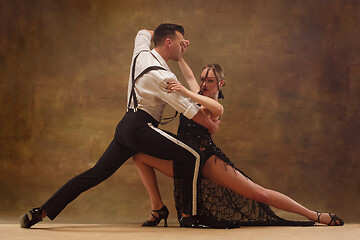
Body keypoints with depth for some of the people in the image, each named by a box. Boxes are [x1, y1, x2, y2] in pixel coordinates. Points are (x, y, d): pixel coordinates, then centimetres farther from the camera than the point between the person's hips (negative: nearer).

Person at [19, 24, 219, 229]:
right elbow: (193, 112, -10)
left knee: (97, 173, 8)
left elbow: (144, 32, 37)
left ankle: (41, 212, 5)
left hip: (125, 126, 9)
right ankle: (189, 217, -7)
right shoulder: (164, 77, -13)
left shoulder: (141, 54, 11)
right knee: (194, 156, -9)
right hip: (141, 128, -9)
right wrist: (212, 126, 8)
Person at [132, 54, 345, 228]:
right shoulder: (198, 95, 15)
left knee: (259, 194, -12)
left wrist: (186, 93, -41)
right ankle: (158, 208, 2)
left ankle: (315, 216, -3)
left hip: (207, 158, -7)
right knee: (140, 156, -1)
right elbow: (189, 76, 35)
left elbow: (216, 109, -35)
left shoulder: (216, 106, -8)